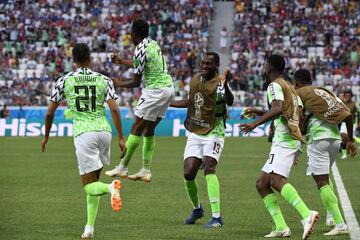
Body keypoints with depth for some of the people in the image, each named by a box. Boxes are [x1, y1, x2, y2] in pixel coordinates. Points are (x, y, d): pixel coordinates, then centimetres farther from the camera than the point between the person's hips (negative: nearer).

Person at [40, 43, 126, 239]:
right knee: (93, 181, 17)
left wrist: (46, 136, 23)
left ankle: (111, 187, -37)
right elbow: (114, 109, -3)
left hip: (83, 133, -3)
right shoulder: (103, 80, 7)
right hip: (104, 131, 3)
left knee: (89, 185, -2)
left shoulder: (64, 81, 4)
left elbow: (50, 112, 7)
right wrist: (121, 138, 1)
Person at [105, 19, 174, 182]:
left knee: (136, 128, -4)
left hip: (155, 90, -9)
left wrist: (119, 84, 7)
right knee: (148, 130, 12)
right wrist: (121, 61, 43)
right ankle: (146, 171, 11)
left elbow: (136, 82, -11)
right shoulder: (153, 44, 13)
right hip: (168, 87, 9)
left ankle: (122, 167, -2)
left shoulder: (141, 50, -14)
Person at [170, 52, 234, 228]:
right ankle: (197, 209, 25)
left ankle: (216, 217, -23)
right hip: (195, 134, 6)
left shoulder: (219, 83, -14)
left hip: (213, 134, -6)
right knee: (188, 173, -2)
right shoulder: (195, 79, 7)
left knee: (209, 168, -23)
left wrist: (225, 85, -53)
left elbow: (229, 101, -34)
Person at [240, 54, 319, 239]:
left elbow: (277, 109, -21)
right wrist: (259, 112, 37)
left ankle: (306, 214, -43)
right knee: (261, 183, 8)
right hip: (293, 140, 10)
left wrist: (256, 123, -20)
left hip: (284, 141, -10)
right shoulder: (290, 88, 26)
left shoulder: (275, 85, -4)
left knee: (276, 180, -26)